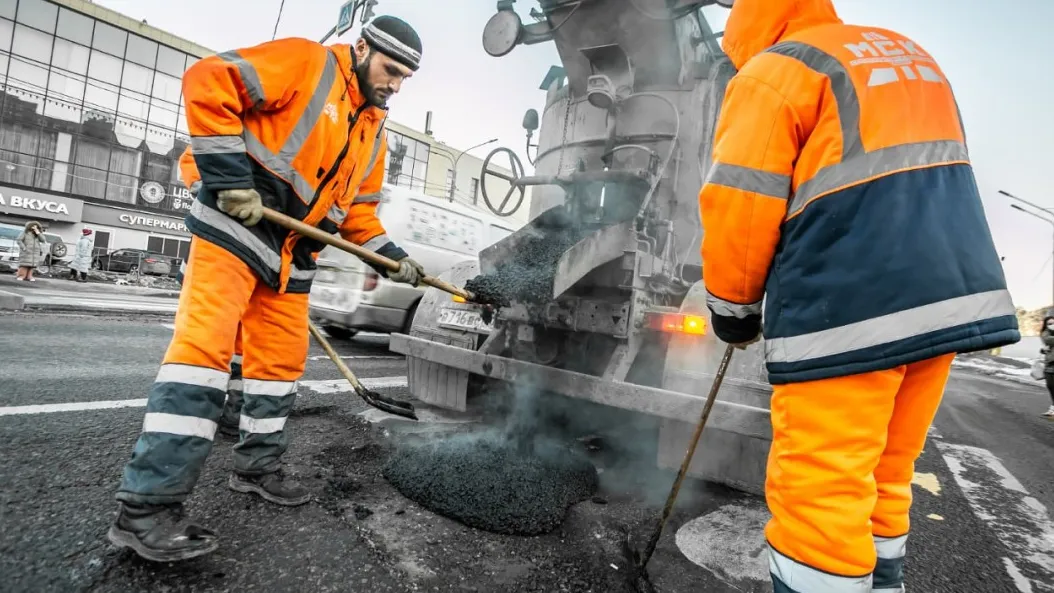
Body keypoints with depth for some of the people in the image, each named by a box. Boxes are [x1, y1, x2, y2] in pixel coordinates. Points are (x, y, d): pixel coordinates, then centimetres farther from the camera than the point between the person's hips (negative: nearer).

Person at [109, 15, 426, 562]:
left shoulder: (373, 133, 16)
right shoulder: (307, 63, -6)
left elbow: (358, 209, 18)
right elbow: (208, 82, -15)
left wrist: (391, 256, 5)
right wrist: (231, 178, -20)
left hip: (291, 256, 8)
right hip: (234, 227, -8)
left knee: (282, 359, 9)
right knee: (205, 348, -15)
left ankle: (257, 468, 25)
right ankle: (145, 507, -10)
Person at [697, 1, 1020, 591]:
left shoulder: (775, 70, 1)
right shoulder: (911, 56, 26)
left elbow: (739, 208, -8)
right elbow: (927, 183, 24)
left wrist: (733, 310, 4)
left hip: (846, 310, -8)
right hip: (952, 298, 9)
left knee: (818, 492, -2)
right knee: (882, 480, 18)